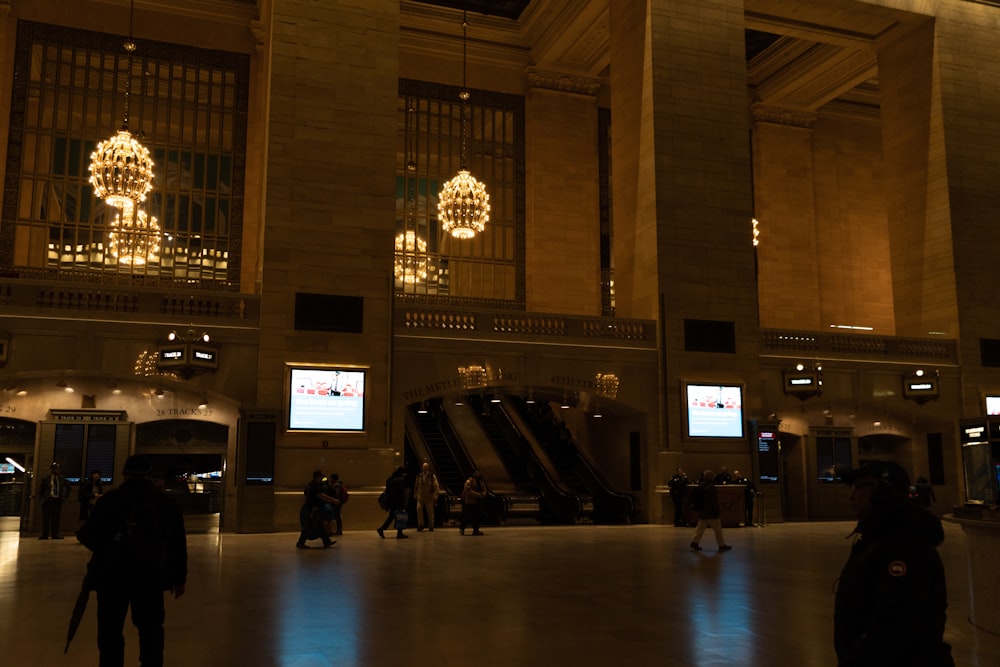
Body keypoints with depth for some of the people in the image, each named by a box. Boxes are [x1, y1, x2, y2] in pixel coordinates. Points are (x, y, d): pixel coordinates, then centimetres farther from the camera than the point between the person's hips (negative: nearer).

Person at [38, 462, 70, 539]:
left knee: (56, 518, 4)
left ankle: (55, 535, 8)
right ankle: (45, 535, 6)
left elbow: (67, 486, 22)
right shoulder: (46, 478, -2)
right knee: (46, 518, 0)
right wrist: (41, 498, -1)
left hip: (58, 500, 3)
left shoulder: (62, 479, 7)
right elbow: (41, 488, 3)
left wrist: (66, 495, 14)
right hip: (47, 500, -3)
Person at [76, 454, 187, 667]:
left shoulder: (109, 499, -2)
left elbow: (90, 537, -5)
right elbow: (177, 545, 6)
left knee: (110, 630, 9)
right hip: (150, 577, 2)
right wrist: (179, 578, 14)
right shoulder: (167, 502, 5)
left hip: (112, 576, -1)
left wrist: (82, 534, 20)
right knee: (150, 627, 14)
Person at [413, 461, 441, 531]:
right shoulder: (419, 476, 8)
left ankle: (431, 526, 16)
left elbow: (436, 486, -6)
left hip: (429, 497, -2)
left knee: (430, 511, 3)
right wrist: (415, 494, 14)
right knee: (419, 509, -15)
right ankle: (420, 525, -7)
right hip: (420, 496, 2)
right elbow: (416, 486, 17)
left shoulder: (432, 476, -1)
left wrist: (435, 496, -14)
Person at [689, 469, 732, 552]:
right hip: (711, 512, -8)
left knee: (700, 528, 10)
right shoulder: (710, 487, -19)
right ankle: (722, 545, 12)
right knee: (717, 529, 3)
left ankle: (694, 543, 2)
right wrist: (718, 511, -13)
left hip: (702, 512, 9)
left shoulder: (701, 485, 8)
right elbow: (714, 501, -20)